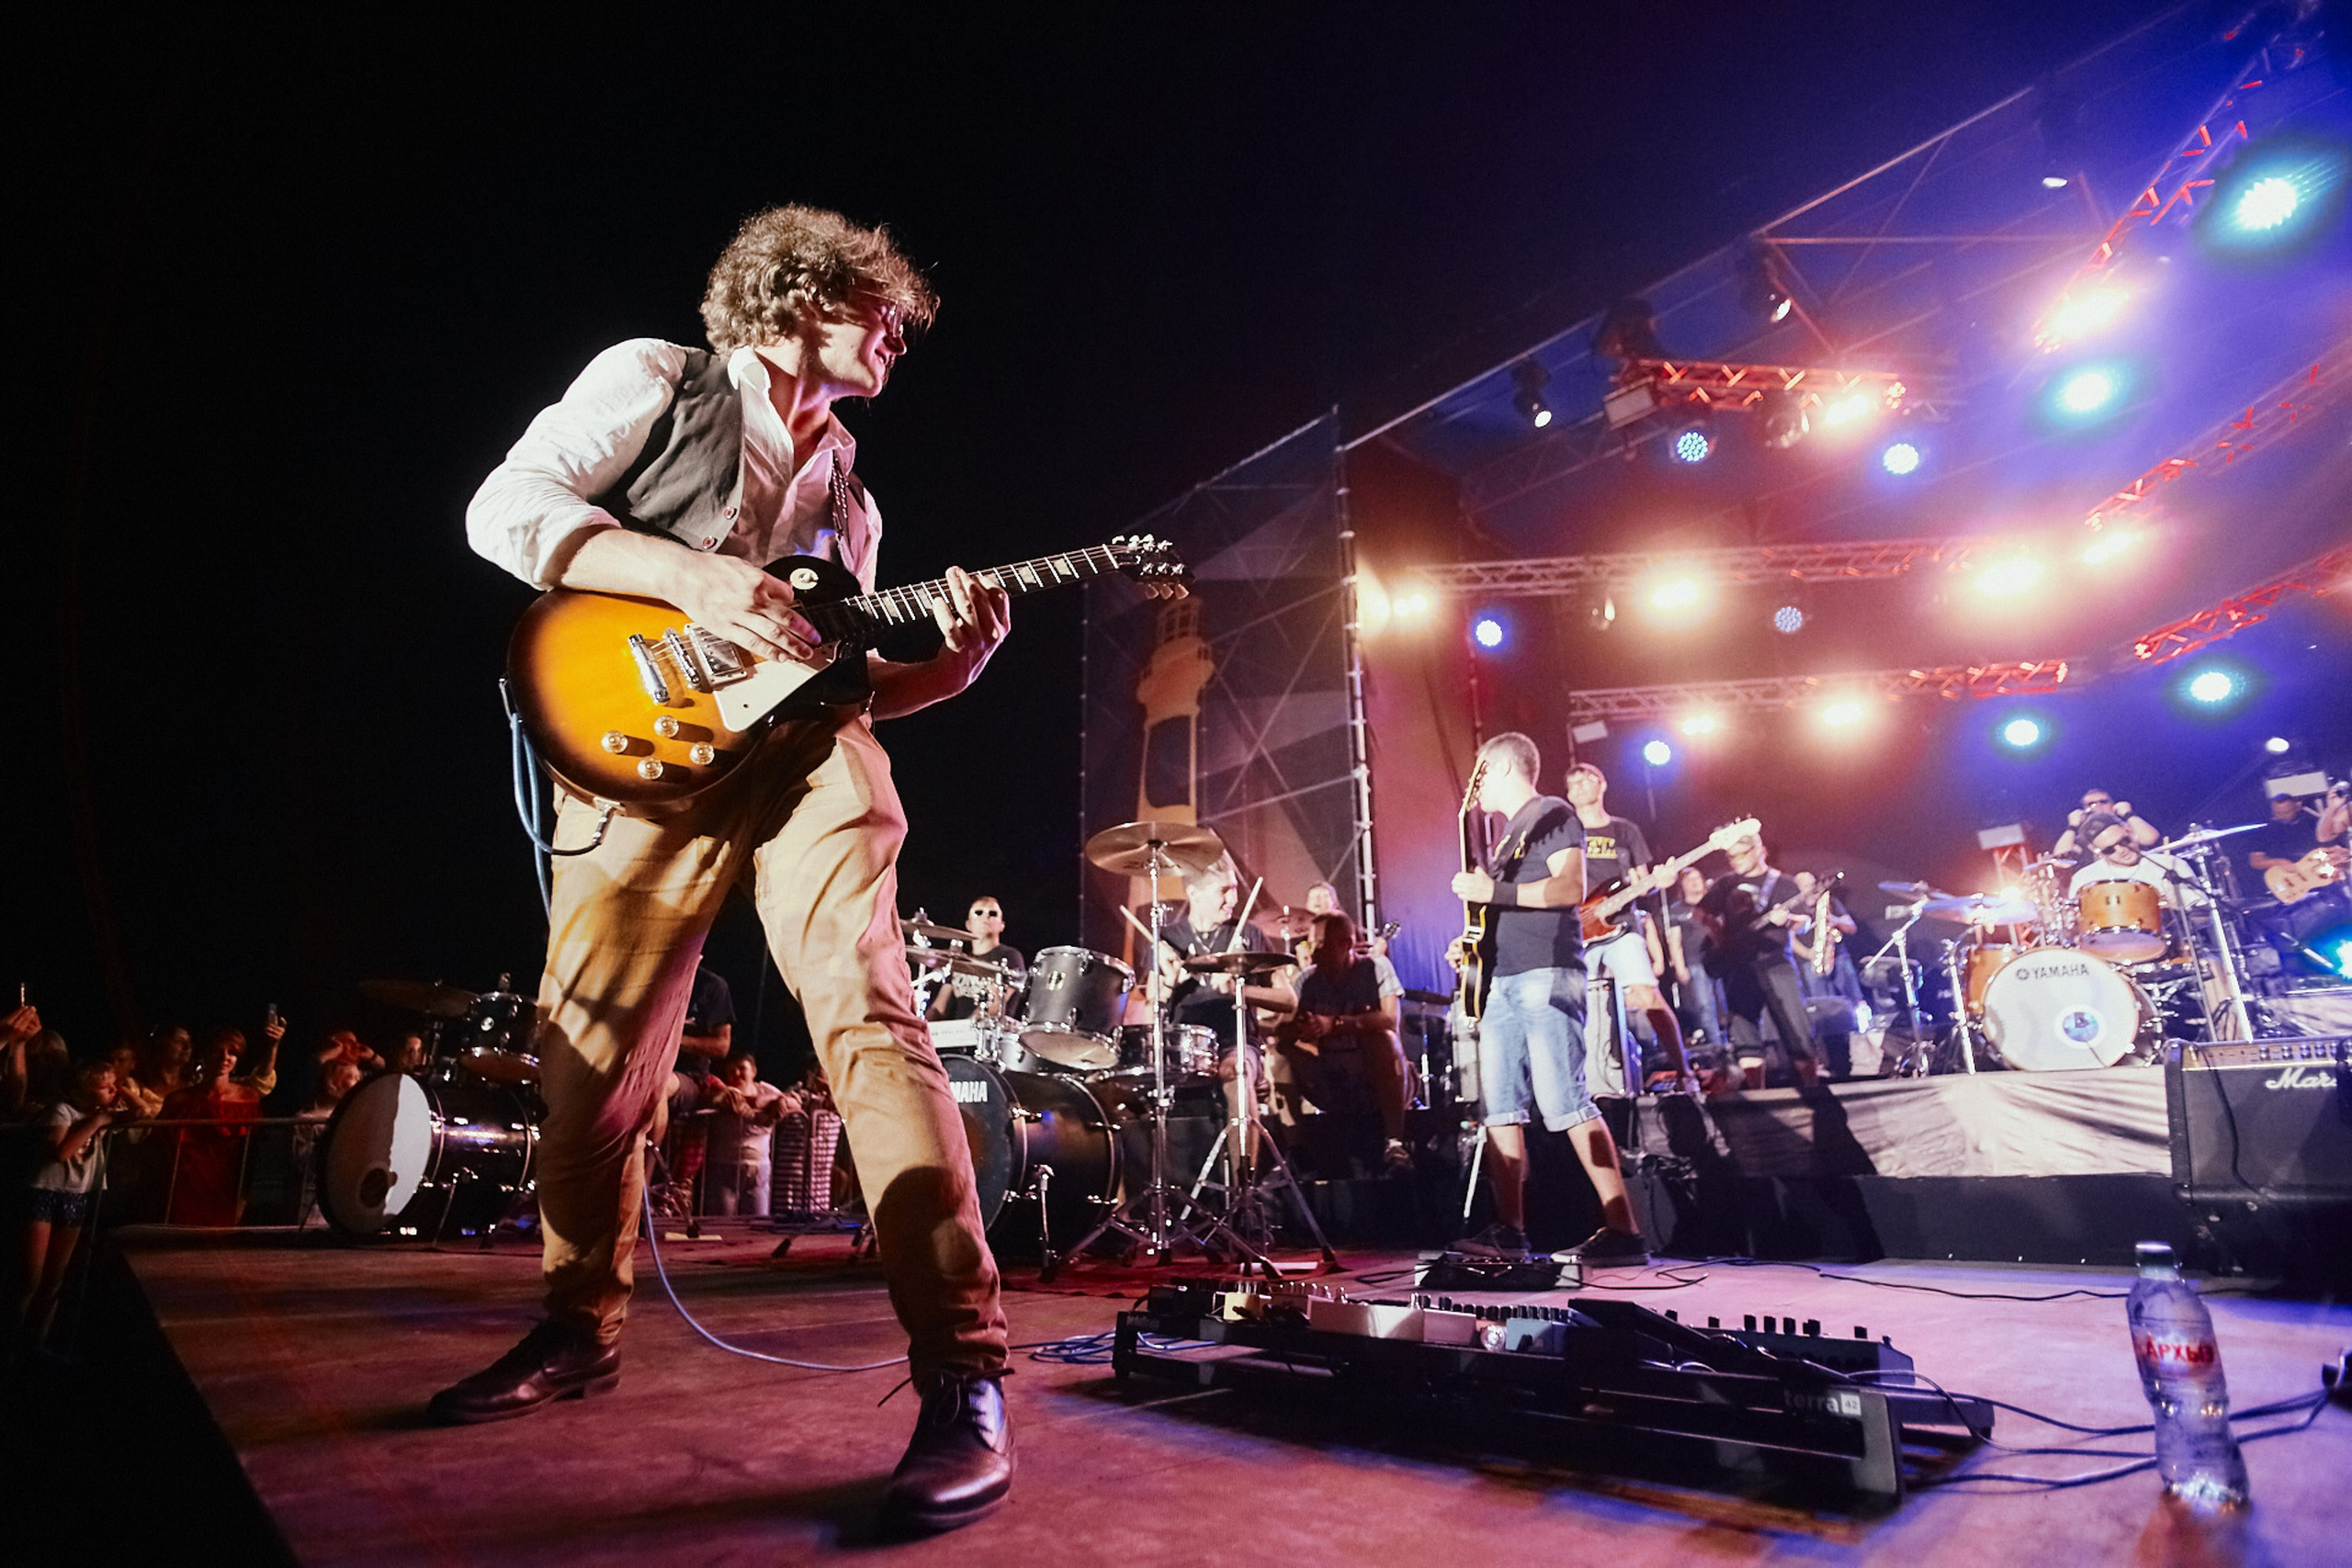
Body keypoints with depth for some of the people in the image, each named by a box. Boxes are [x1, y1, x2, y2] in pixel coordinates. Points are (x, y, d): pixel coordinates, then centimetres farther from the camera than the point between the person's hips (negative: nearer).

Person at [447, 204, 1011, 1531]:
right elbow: (505, 508, -2)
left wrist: (953, 665, 3)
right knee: (590, 1053, 4)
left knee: (869, 1015, -18)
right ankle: (583, 1328, 28)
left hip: (806, 758, 2)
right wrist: (691, 575, -15)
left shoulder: (847, 491, 25)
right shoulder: (656, 377, 12)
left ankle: (966, 1374, -18)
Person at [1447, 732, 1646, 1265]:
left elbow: (1572, 888, -15)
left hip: (1547, 976, -9)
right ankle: (1510, 1229, 9)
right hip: (1505, 981, 9)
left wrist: (1494, 891, -17)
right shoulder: (1507, 836, 25)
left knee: (1564, 1104, -14)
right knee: (1500, 1106, 5)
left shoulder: (1553, 814, -1)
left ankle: (1623, 1230, -10)